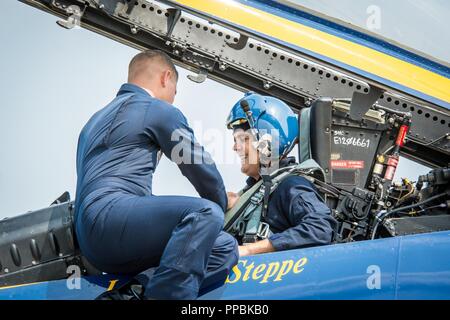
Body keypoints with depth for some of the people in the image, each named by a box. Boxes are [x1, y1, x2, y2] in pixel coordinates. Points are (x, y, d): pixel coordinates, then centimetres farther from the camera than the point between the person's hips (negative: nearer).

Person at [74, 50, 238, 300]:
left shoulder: (98, 119, 31)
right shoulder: (159, 110, 4)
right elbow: (202, 170, 6)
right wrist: (221, 207, 26)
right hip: (109, 212, -9)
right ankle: (164, 294, -33)